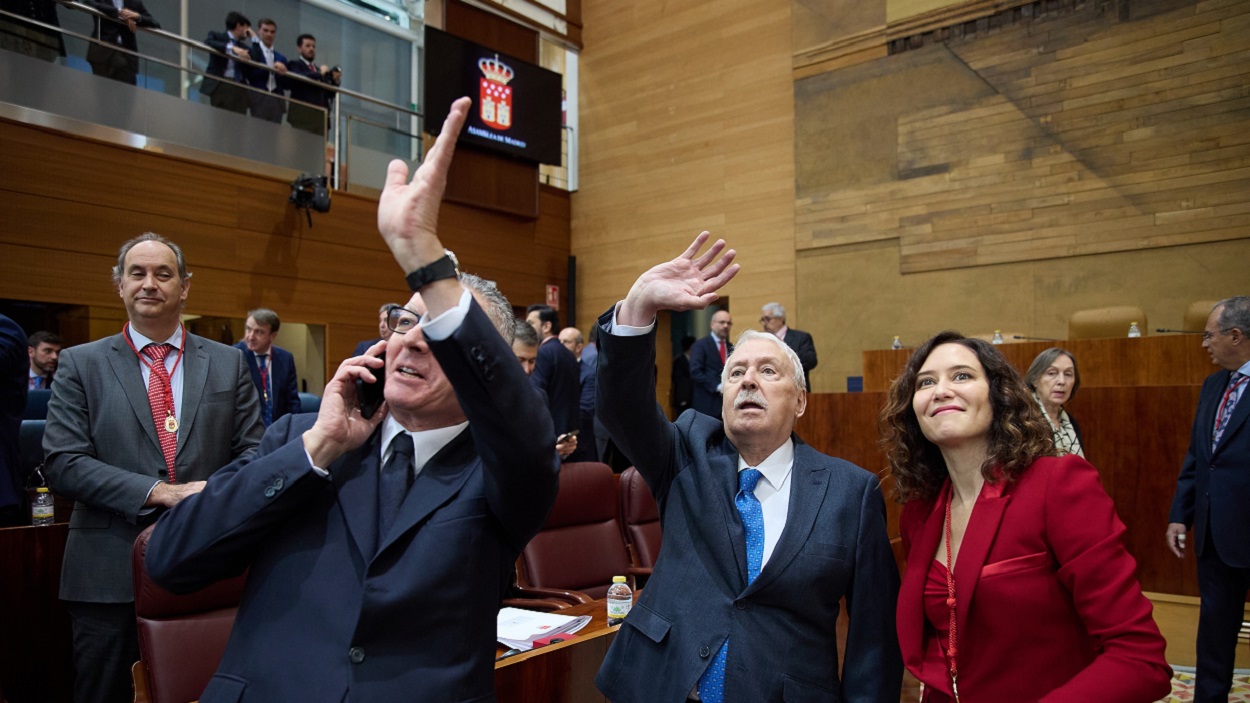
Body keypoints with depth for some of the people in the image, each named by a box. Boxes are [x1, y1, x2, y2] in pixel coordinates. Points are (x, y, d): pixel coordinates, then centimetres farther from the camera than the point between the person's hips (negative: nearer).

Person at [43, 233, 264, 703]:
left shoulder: (229, 364, 6)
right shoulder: (81, 364, 3)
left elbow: (253, 452, 3)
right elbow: (62, 464, -6)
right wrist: (162, 492, -18)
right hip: (110, 575, -1)